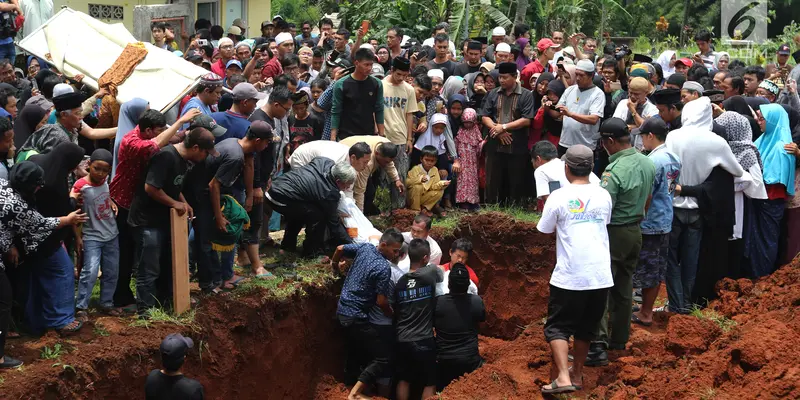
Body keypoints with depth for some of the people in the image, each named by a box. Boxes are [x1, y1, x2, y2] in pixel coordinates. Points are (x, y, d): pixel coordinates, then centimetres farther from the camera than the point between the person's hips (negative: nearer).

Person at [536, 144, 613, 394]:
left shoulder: (559, 197, -8)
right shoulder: (603, 196, 4)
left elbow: (545, 230, 3)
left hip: (569, 277, -4)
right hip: (600, 276, 4)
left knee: (557, 326, 5)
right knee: (586, 327, 20)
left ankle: (563, 377, -12)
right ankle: (577, 374, 31)